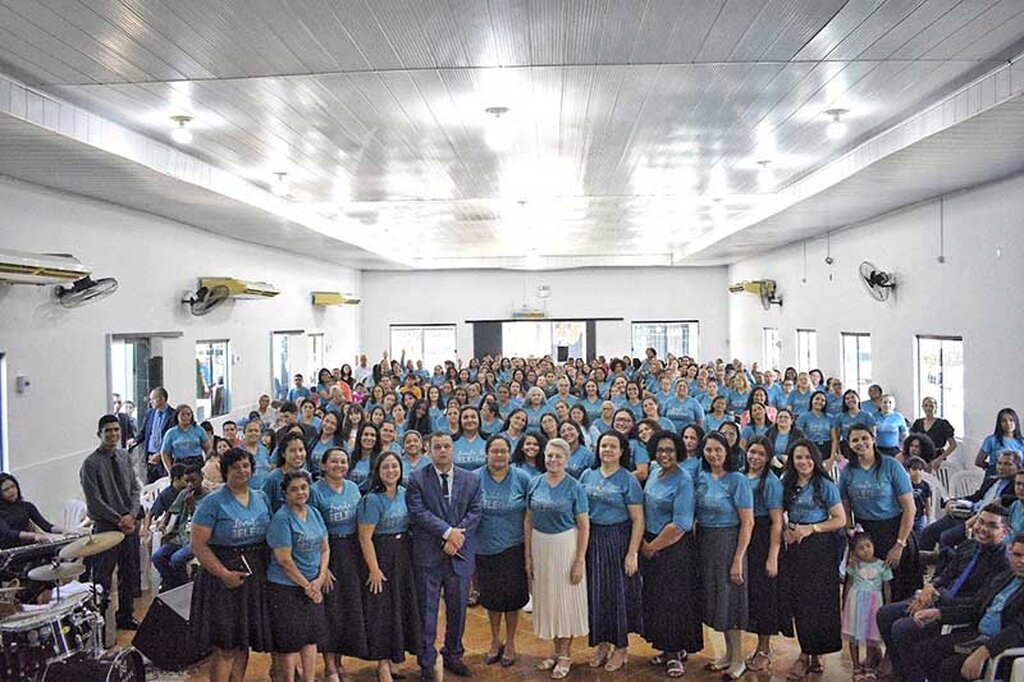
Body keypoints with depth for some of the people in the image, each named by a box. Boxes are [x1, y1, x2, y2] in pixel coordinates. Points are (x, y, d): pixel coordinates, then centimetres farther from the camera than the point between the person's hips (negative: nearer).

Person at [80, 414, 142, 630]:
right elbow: (94, 501, -14)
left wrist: (131, 515, -7)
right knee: (103, 578, 3)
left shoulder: (125, 457, 6)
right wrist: (119, 520, -13)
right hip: (105, 526, -6)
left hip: (130, 523, 6)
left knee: (130, 574, 14)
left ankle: (126, 616, 28)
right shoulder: (91, 464, -12)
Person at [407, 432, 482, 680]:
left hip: (460, 555, 3)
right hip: (428, 555, -2)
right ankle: (426, 662, 20)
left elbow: (475, 512, 1)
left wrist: (458, 535, -13)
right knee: (427, 611, 6)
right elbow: (418, 512, -12)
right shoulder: (417, 479, -2)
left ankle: (453, 656, 31)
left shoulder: (471, 480, 7)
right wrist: (448, 532, -18)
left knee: (457, 609, 13)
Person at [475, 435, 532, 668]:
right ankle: (495, 641, 36)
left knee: (511, 595, 8)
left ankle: (510, 643, 30)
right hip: (485, 548, 1)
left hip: (513, 548, -1)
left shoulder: (522, 478, -6)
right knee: (490, 596, 15)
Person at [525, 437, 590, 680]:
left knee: (566, 597, 5)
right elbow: (528, 521, 5)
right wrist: (528, 556, 3)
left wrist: (580, 560, -12)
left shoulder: (575, 487, -9)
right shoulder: (535, 484, 1)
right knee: (546, 597, 12)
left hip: (565, 545, -4)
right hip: (540, 546, 4)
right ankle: (557, 650, 28)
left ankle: (565, 654, 21)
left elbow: (584, 525, -9)